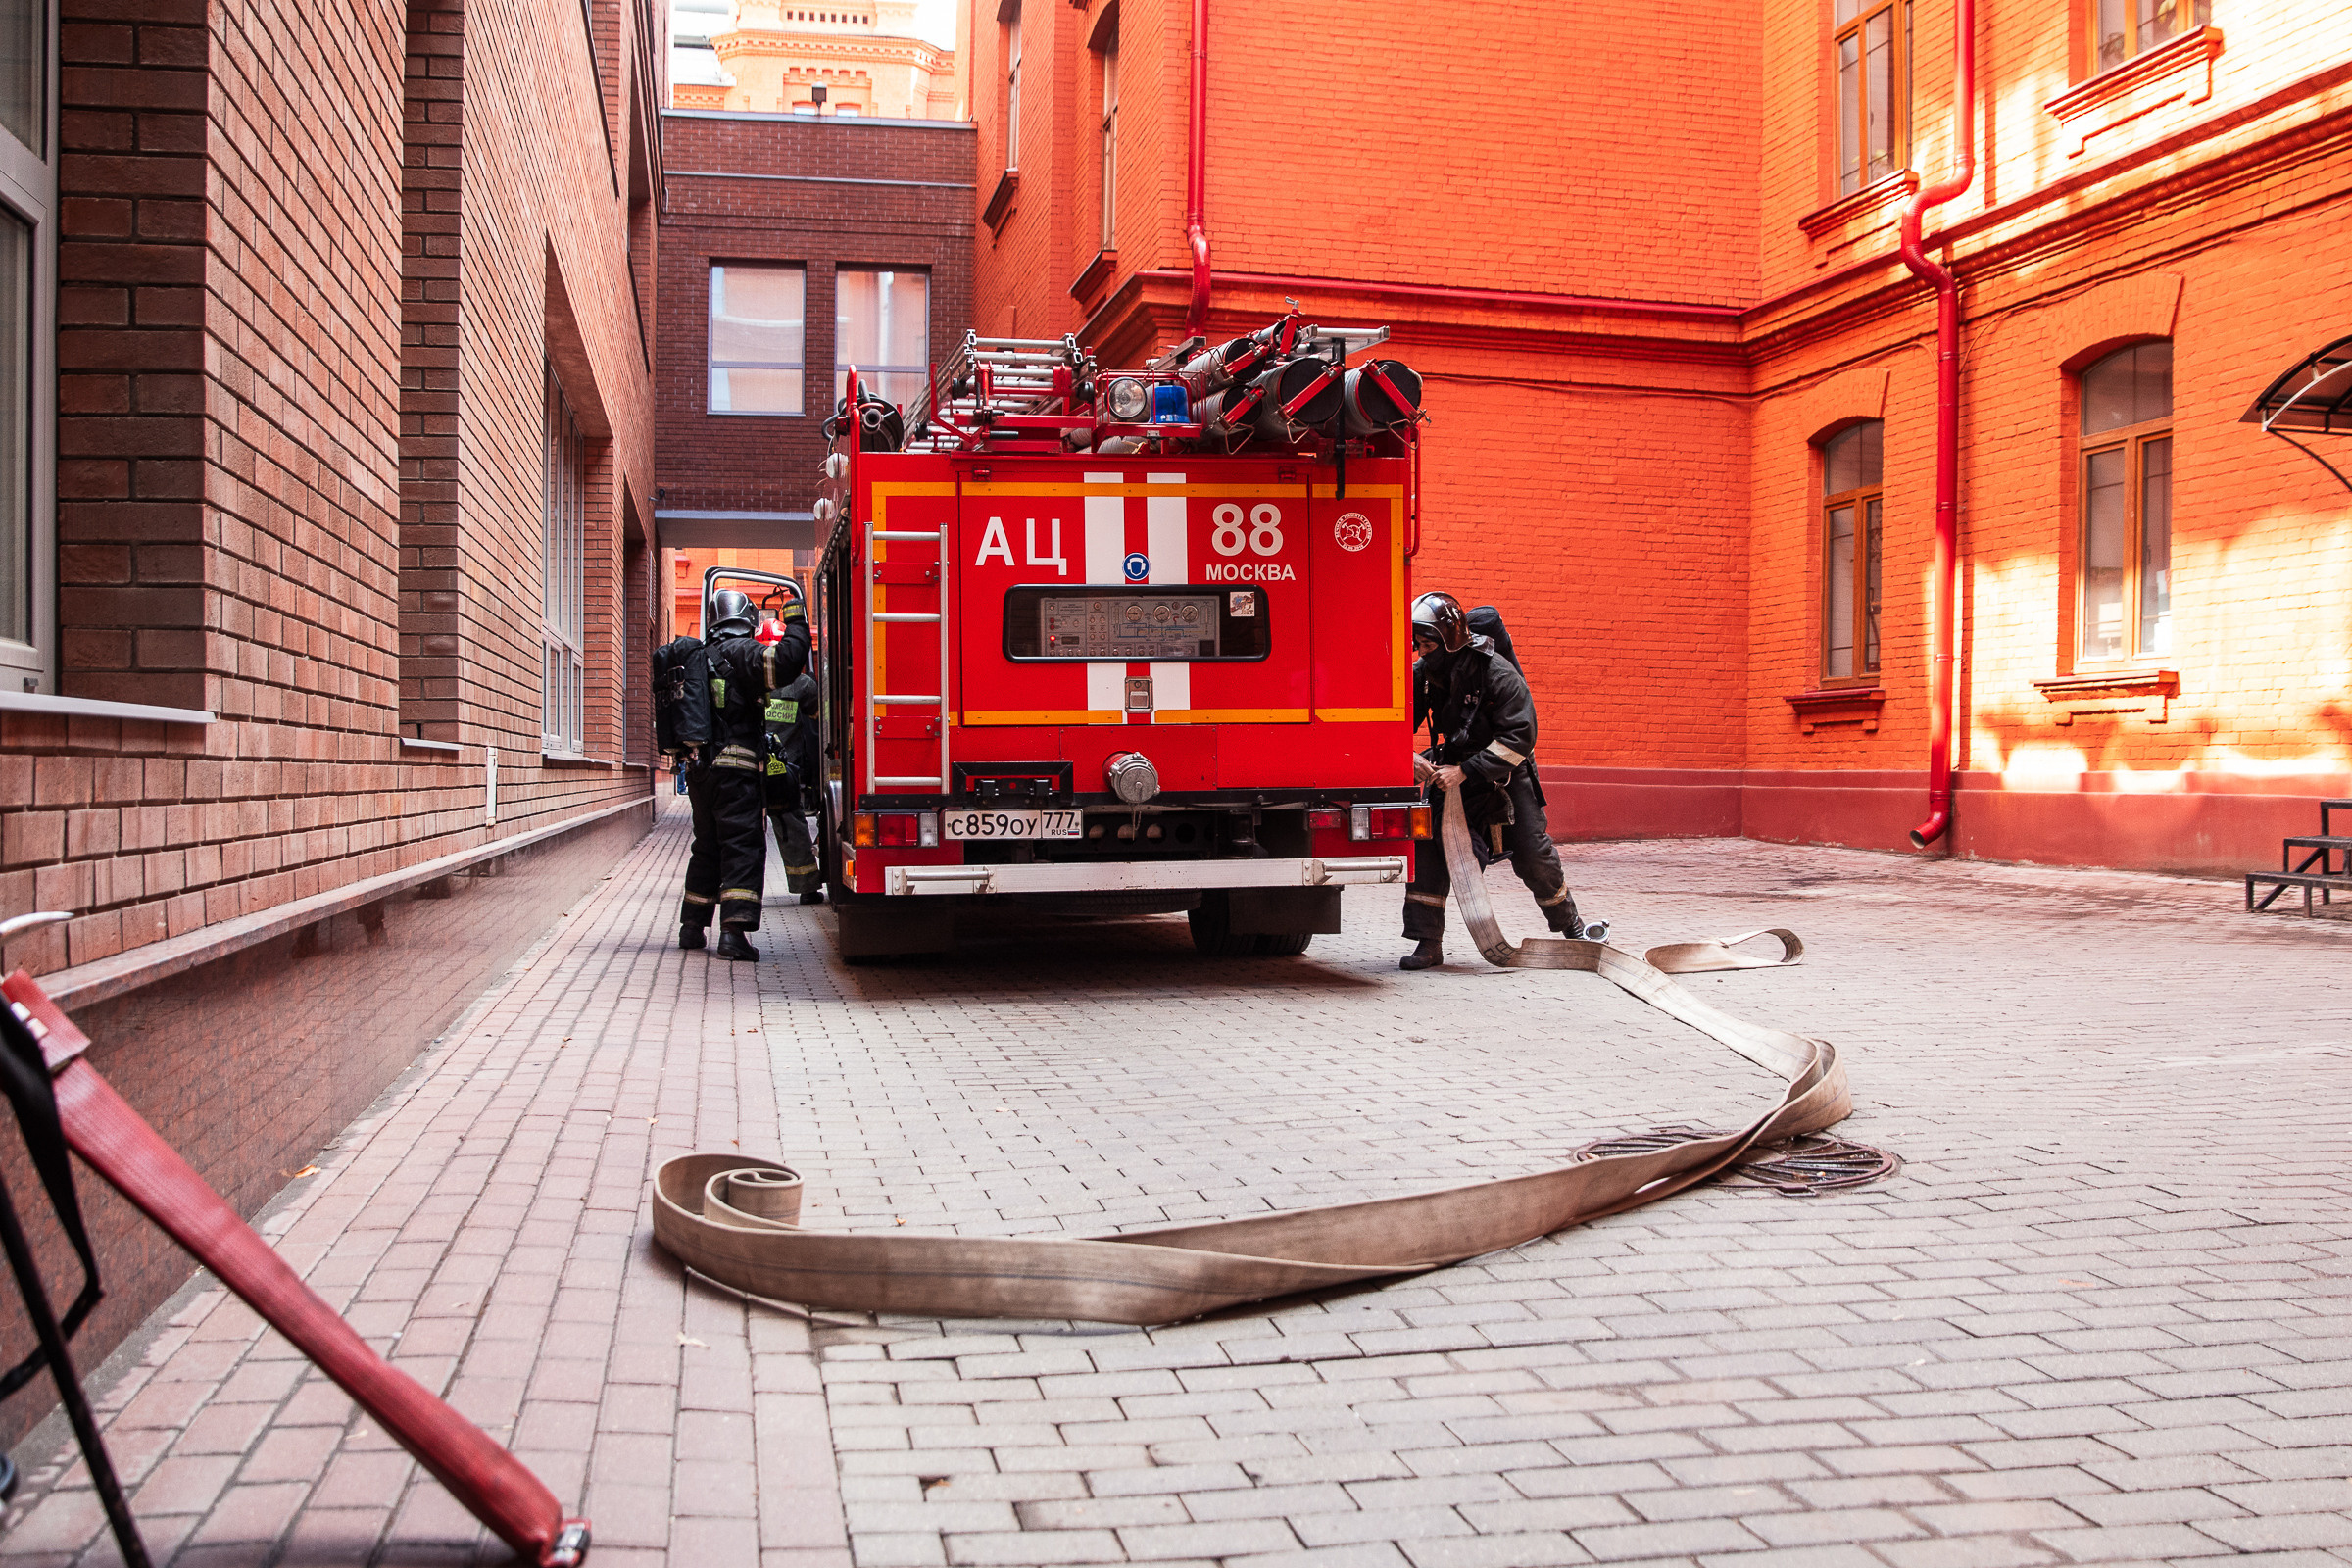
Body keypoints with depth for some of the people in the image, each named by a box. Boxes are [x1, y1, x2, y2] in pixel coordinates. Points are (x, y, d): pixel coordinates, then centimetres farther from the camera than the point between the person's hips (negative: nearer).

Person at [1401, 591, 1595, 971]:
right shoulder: (1423, 675, -11)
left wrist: (1465, 772, -32)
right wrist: (1407, 757, -25)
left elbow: (1519, 736, -27)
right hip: (1454, 773, 4)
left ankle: (1571, 928, 26)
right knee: (1428, 846, -13)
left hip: (1504, 774, -4)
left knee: (1533, 856, 1)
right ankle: (1428, 944, -8)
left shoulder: (1497, 673, -25)